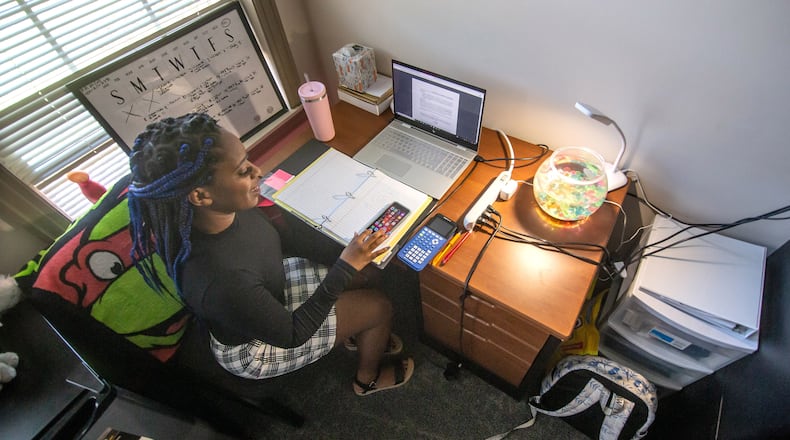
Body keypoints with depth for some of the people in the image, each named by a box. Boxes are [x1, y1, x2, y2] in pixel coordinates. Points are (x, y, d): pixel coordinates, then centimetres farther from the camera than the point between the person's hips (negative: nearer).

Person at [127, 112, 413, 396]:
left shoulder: (231, 208, -23)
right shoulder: (221, 283, -43)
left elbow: (278, 247, -1)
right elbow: (292, 335, -26)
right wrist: (345, 267, -29)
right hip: (253, 347, -5)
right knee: (379, 307, -1)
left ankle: (358, 334, 39)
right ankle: (368, 378, 30)